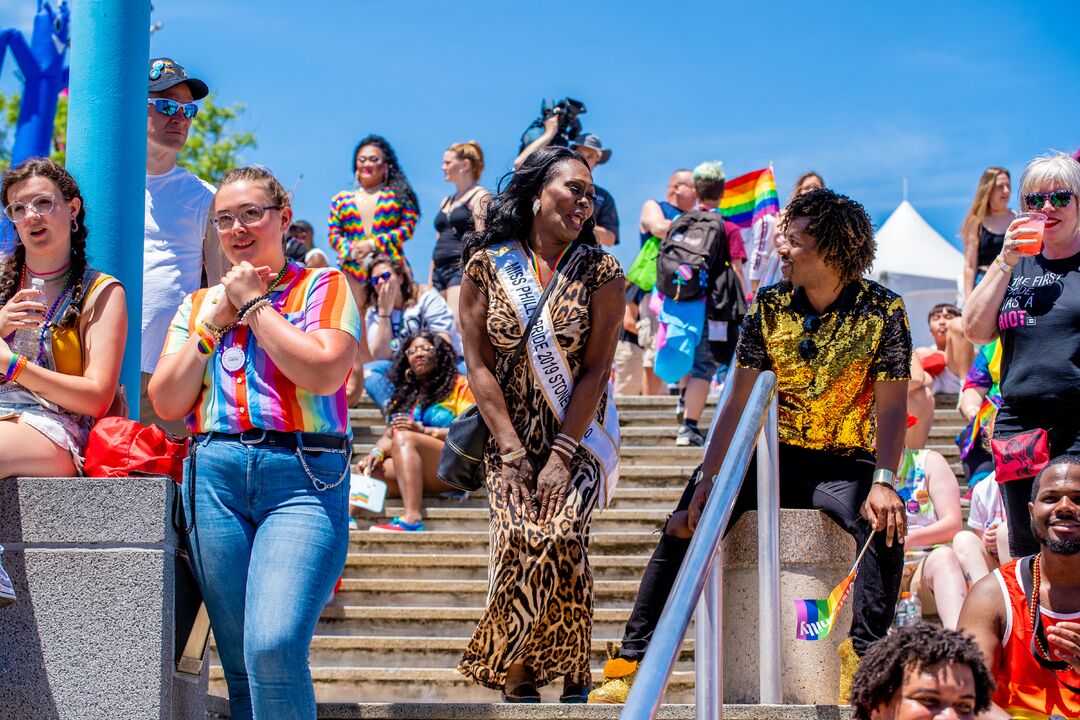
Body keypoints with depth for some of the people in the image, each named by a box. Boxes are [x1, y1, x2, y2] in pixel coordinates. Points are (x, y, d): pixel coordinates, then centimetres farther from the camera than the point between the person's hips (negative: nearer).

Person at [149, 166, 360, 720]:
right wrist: (216, 320, 3)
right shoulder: (199, 305, 20)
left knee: (273, 647, -23)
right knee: (240, 664, 3)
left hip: (303, 476, -4)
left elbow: (325, 372, -11)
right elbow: (167, 403, 10)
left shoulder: (322, 286, 7)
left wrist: (253, 304, -3)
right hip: (214, 477, 4)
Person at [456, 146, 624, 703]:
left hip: (579, 436, 0)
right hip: (510, 436, 1)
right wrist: (512, 453, -9)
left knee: (560, 536, -22)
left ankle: (572, 672, -7)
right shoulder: (486, 266, 0)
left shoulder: (600, 272, -1)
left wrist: (561, 457, -13)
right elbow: (478, 364, -2)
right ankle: (518, 676, -10)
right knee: (518, 536, -21)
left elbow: (594, 369, -6)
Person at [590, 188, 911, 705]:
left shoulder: (882, 311, -8)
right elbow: (739, 401, -1)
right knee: (686, 524, -16)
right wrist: (709, 477, -12)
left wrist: (883, 483, -28)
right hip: (777, 458, 3)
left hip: (845, 466, -3)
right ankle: (633, 659, -13)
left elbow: (892, 407, -13)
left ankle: (863, 657, -29)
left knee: (886, 523, -34)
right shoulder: (770, 305, 0)